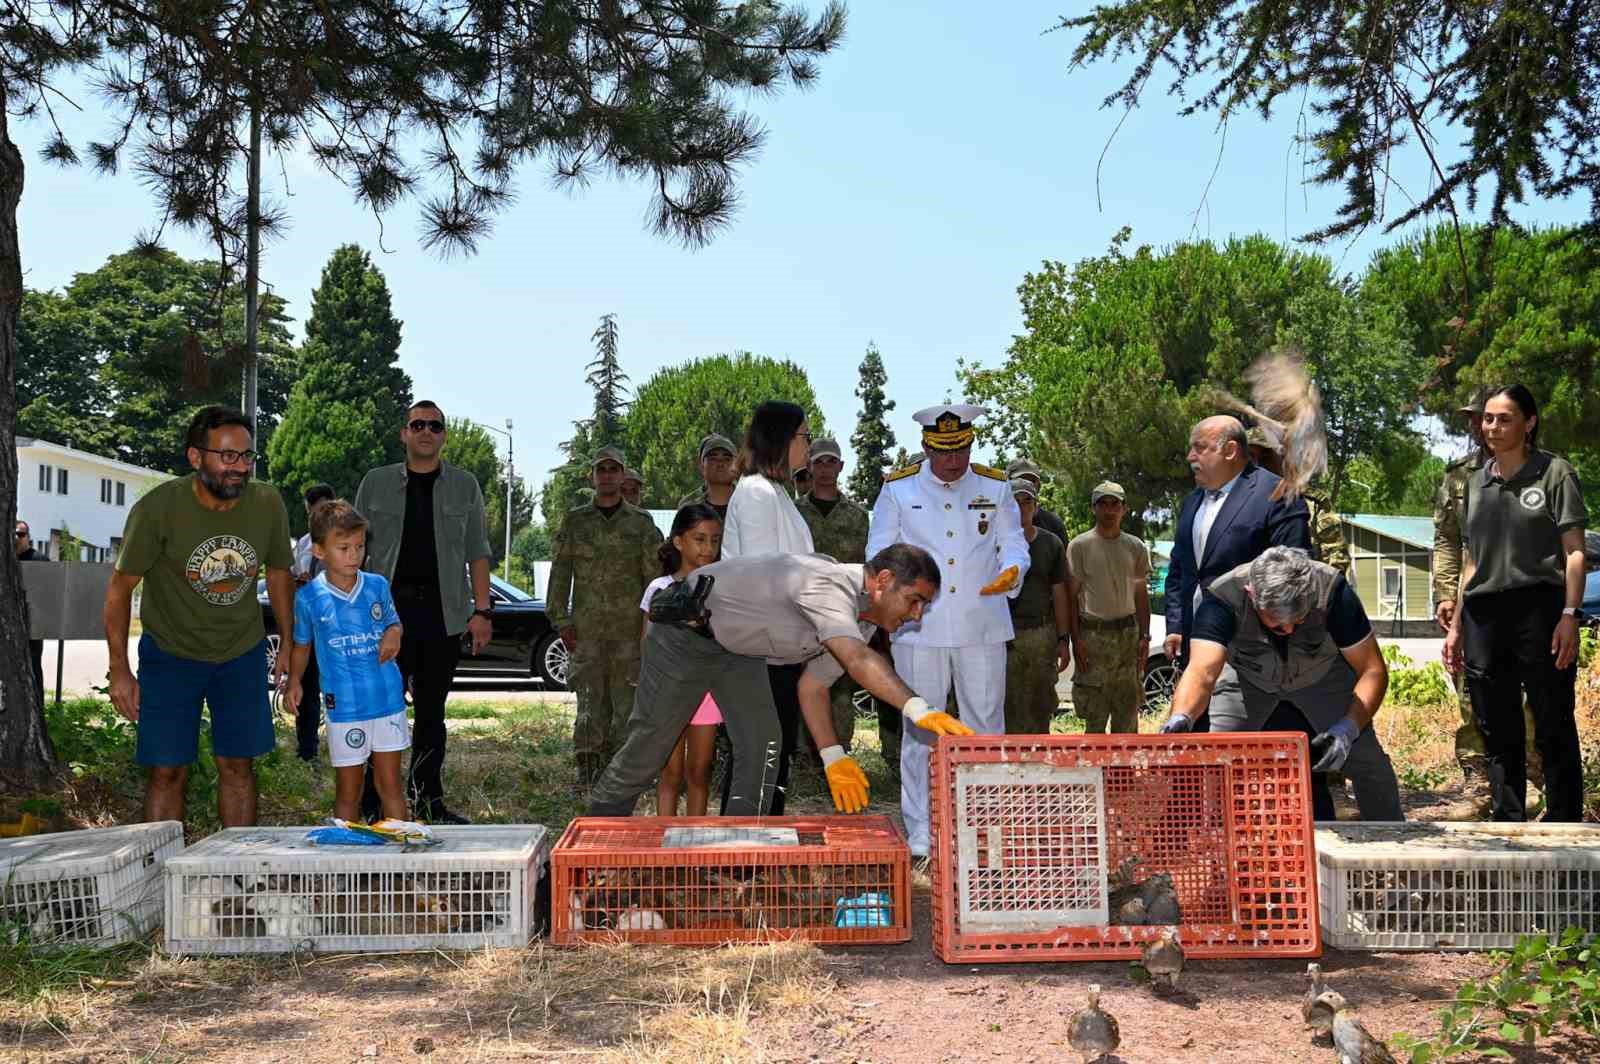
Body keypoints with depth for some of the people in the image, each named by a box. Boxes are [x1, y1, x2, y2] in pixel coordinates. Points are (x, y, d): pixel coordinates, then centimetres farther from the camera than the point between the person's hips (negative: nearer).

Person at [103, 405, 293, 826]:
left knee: (238, 764, 5)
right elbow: (121, 587, -10)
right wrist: (119, 671, -12)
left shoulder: (268, 503, -11)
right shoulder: (158, 507, -19)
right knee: (168, 771, -3)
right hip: (171, 652, -2)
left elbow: (278, 573, 6)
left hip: (243, 653, 2)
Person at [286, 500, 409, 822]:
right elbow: (302, 645, 10)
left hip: (388, 698, 2)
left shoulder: (378, 586, 2)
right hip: (344, 706, -2)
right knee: (349, 790, 8)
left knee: (390, 784, 9)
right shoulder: (309, 597, -2)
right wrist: (294, 681, -3)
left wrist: (393, 634, -6)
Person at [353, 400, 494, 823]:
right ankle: (371, 805, 1)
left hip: (445, 613, 1)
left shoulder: (465, 486, 9)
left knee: (431, 711, 9)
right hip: (386, 610, -1)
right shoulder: (376, 483, 8)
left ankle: (427, 801, 16)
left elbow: (477, 552, 8)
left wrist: (482, 611, -1)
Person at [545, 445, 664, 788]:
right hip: (586, 629, 0)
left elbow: (655, 575, 5)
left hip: (629, 629, 0)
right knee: (590, 699, -2)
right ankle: (587, 768, 5)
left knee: (626, 700, 1)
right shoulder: (574, 522, 8)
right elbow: (559, 574, 7)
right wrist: (561, 621, 0)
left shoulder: (641, 523, 7)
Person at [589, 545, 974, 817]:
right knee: (649, 743, 1)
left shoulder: (861, 620, -3)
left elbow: (813, 685, 3)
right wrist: (920, 710, -62)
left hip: (738, 647, 9)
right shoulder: (828, 586, -35)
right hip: (685, 632, -8)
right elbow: (859, 662, -51)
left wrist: (833, 756, -7)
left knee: (763, 743, -4)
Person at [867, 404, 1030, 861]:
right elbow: (879, 554, 6)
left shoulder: (995, 487, 8)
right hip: (918, 626, -1)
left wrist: (1011, 570, -12)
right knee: (920, 730, 2)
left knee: (987, 727, 7)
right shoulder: (898, 488, 4)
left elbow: (1013, 543, 11)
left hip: (982, 626, 2)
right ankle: (919, 835, 9)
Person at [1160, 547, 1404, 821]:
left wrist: (1349, 727, -44)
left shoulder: (1332, 591, -34)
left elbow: (1373, 670, -27)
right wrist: (1181, 718, -70)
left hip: (1322, 673, 1)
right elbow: (1201, 670, -49)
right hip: (1246, 676, -1)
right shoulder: (1222, 598, -37)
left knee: (1369, 764, -7)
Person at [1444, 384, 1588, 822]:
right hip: (1484, 615, 6)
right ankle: (1508, 828, 18)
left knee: (1553, 728, -1)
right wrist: (1456, 625, 17)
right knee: (1498, 733, 10)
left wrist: (1570, 615, -15)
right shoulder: (1476, 483, 16)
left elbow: (1574, 551, -4)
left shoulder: (1554, 473, 1)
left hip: (1539, 608, -5)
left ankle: (1564, 826, 6)